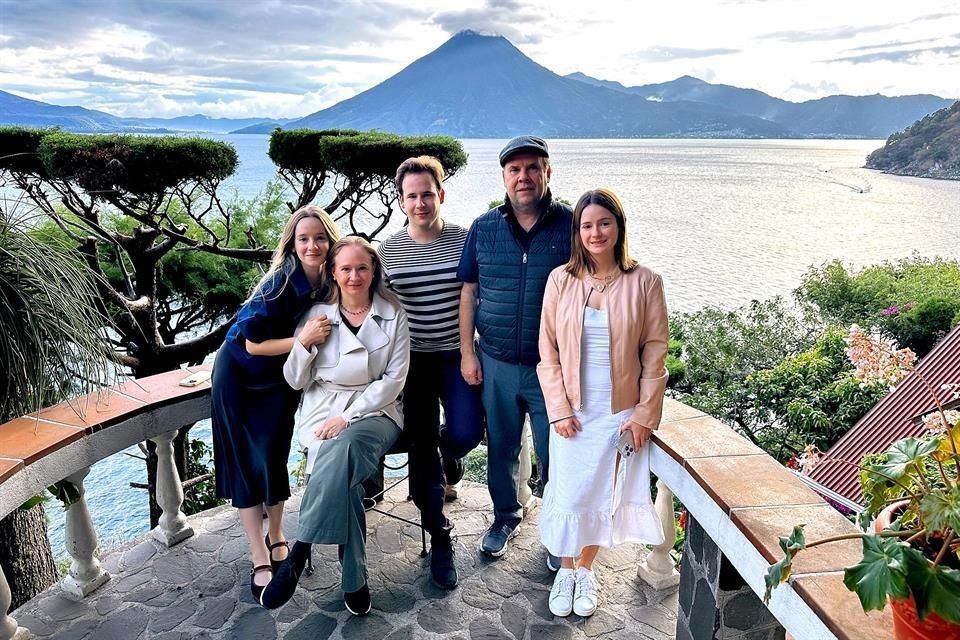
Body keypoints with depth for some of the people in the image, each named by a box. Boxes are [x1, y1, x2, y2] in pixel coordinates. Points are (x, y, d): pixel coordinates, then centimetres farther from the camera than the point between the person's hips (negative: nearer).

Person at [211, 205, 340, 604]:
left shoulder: (332, 284, -14)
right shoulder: (279, 282, -28)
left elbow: (329, 336, 5)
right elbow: (253, 344, -24)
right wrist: (302, 339, -34)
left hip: (282, 379, 4)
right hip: (241, 375, -4)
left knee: (275, 457, 9)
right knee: (248, 463, 2)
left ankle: (276, 537, 29)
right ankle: (260, 559, 9)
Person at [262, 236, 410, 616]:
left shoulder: (393, 315, 2)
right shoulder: (317, 315, 6)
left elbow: (394, 379, -4)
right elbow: (296, 381, 7)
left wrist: (349, 416, -14)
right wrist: (303, 343, -12)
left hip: (376, 412, -1)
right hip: (324, 411, 1)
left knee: (345, 448, -36)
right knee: (343, 473, -31)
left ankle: (298, 555, -26)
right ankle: (354, 580, -19)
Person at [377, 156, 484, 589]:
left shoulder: (465, 240, -4)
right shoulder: (388, 250, -1)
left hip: (457, 357, -1)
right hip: (412, 359, 1)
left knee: (465, 434, -16)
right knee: (421, 450, 2)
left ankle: (449, 452, 25)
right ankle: (439, 539, 20)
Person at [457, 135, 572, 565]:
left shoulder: (571, 226, -6)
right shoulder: (483, 229, 1)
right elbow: (468, 292, 6)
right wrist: (467, 352, 2)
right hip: (497, 364, 3)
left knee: (555, 454, 9)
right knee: (501, 448, 17)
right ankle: (506, 517, 41)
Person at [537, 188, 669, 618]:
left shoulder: (644, 283, -6)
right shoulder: (561, 280, -4)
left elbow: (655, 355, -3)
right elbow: (548, 352, -1)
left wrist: (644, 413, -6)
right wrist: (559, 409, -6)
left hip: (621, 412, 0)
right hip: (572, 411, 1)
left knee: (602, 494, 10)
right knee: (568, 493, 6)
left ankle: (586, 570, 33)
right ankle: (565, 570, 31)